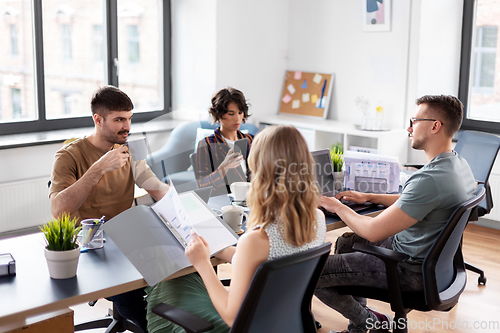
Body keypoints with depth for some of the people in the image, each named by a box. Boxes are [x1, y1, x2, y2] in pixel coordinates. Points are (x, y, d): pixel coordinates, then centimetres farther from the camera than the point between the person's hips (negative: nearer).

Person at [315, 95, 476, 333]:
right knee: (345, 242, 27)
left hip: (411, 270, -10)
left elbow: (373, 232, -29)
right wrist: (369, 197, 14)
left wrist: (337, 207, -12)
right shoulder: (459, 164, 1)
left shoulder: (430, 179, -33)